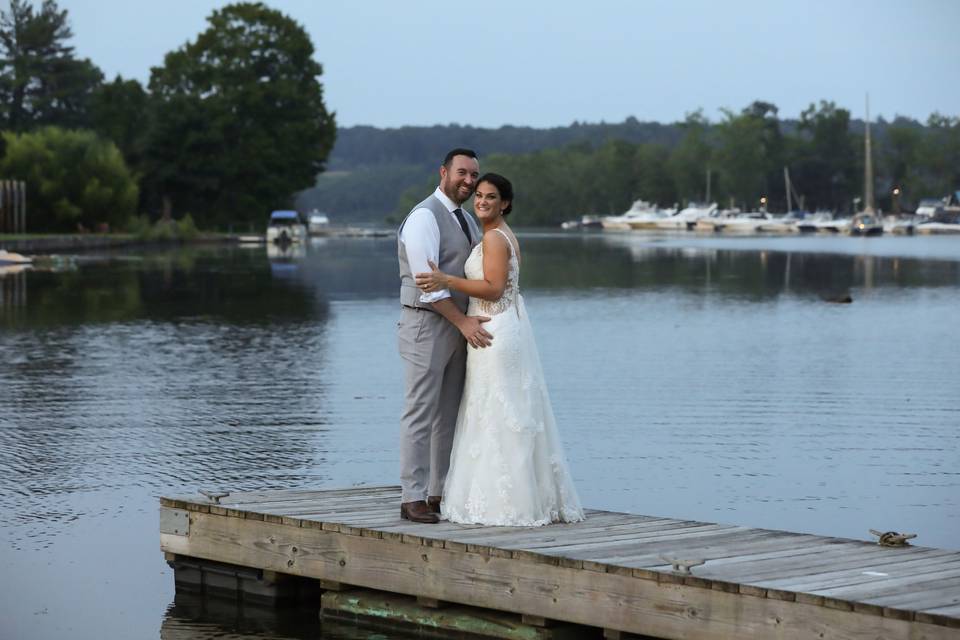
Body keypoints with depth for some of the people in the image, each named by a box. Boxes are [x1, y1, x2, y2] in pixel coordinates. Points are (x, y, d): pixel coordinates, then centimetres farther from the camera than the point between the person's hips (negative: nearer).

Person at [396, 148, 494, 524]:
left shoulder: (466, 221, 16)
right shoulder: (425, 217, -12)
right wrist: (463, 322, -20)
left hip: (457, 326, 8)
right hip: (426, 324, -8)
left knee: (449, 415, 9)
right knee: (421, 414, -7)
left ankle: (440, 494, 14)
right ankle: (413, 499, -4)